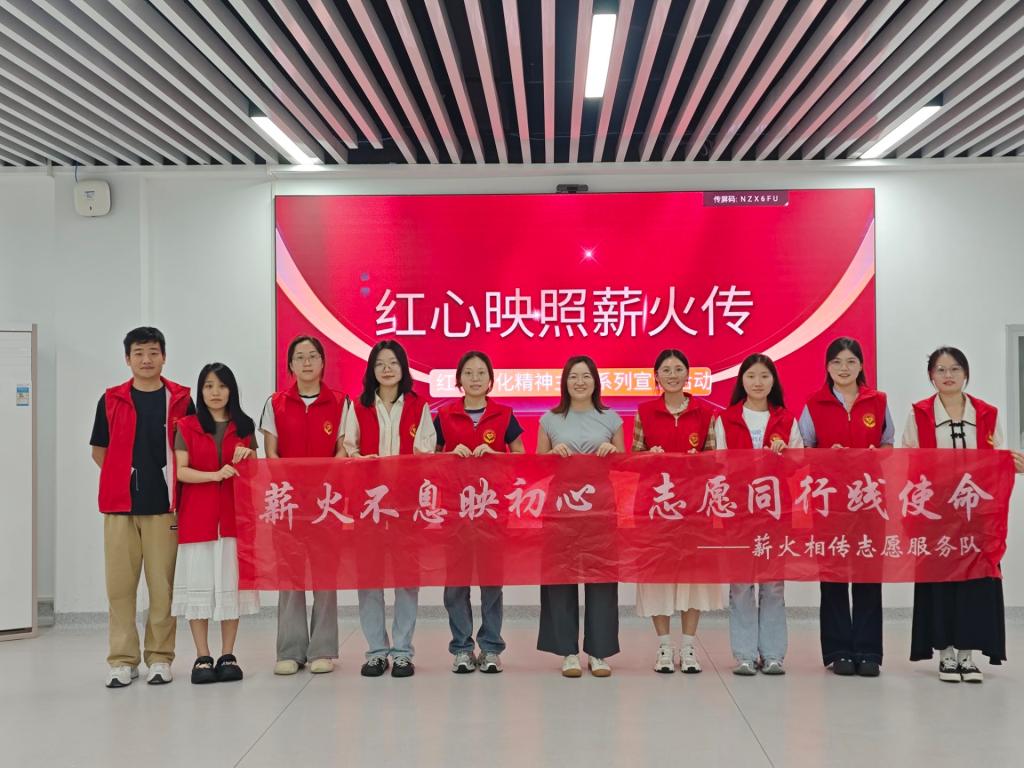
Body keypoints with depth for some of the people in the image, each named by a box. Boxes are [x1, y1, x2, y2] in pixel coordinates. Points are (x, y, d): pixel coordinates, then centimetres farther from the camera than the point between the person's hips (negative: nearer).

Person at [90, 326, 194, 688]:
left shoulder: (181, 400, 5)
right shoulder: (111, 401, 8)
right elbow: (99, 451, 14)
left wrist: (178, 489, 2)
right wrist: (125, 479, 7)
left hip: (165, 505, -1)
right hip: (120, 506, 1)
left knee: (163, 584, 1)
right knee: (119, 583, 2)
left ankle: (159, 658, 12)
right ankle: (122, 660, 11)